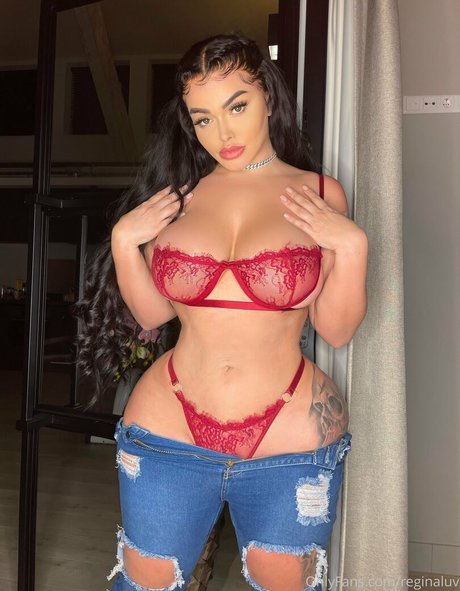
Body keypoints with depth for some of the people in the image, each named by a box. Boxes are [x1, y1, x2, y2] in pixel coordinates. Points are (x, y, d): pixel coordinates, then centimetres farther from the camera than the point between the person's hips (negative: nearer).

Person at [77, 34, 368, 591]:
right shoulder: (179, 195, 2)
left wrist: (352, 247, -15)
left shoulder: (319, 194, -2)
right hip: (168, 431, 2)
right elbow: (152, 314, 7)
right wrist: (124, 240, -6)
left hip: (290, 440, -1)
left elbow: (336, 330, -3)